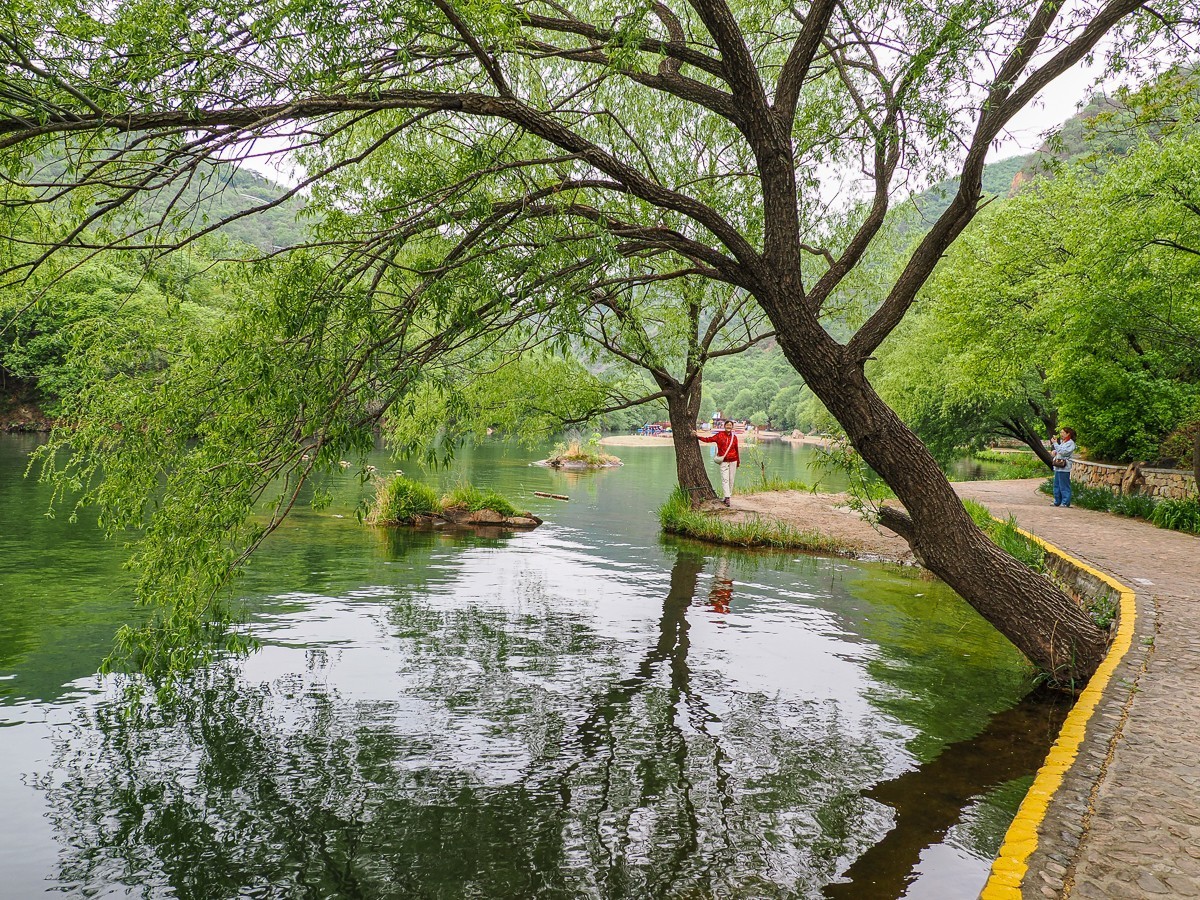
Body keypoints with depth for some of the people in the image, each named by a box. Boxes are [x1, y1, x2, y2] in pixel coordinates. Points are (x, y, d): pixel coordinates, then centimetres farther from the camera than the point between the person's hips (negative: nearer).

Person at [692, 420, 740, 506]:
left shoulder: (734, 437, 6)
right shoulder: (720, 435, 0)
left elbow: (736, 450, 11)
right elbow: (708, 439, -3)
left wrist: (738, 462, 15)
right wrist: (697, 435, -10)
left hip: (733, 461, 2)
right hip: (723, 461, -2)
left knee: (731, 479, 4)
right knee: (725, 479, -9)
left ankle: (728, 497, 14)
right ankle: (727, 498, -14)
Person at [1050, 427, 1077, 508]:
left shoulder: (1070, 443, -8)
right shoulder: (1061, 441, 18)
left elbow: (1063, 452, -21)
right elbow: (1056, 451, 29)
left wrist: (1055, 443, -16)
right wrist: (1054, 451, 5)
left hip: (1064, 468, -9)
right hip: (1057, 467, 9)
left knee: (1064, 486, -7)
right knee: (1057, 485, 13)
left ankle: (1065, 503, -4)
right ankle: (1057, 502, 21)